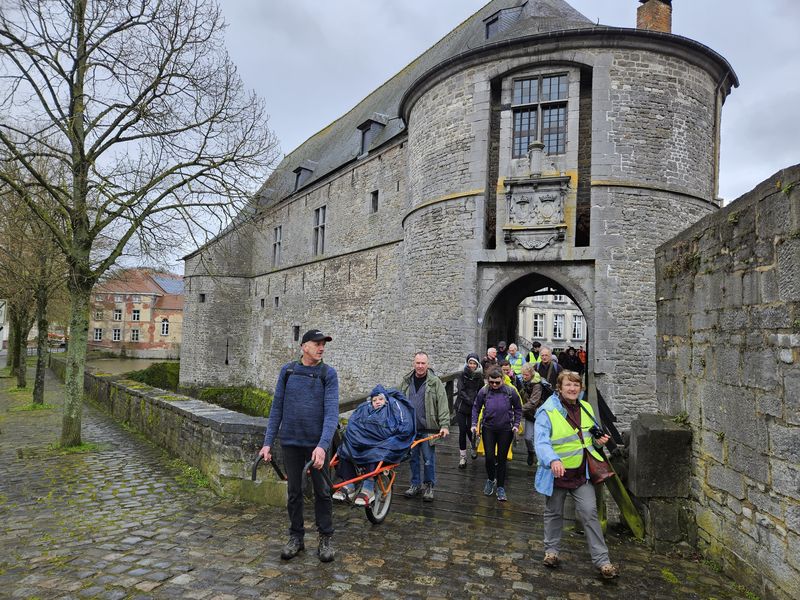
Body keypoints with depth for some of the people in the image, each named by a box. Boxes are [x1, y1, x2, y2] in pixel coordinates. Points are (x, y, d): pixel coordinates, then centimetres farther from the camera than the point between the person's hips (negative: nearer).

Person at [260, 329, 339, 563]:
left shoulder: (328, 373, -6)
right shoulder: (287, 370, 1)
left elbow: (331, 412, -14)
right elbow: (277, 407, 5)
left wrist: (322, 445, -25)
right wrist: (268, 442, 1)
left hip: (317, 443, -2)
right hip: (290, 442, 2)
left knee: (322, 492, 7)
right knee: (294, 492, 13)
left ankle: (325, 539, 24)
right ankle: (296, 538, 28)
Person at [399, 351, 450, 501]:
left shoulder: (435, 382, -4)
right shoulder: (406, 381, 7)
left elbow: (443, 405, -7)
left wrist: (444, 425, -15)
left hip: (428, 428, -3)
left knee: (428, 459, 2)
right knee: (413, 457, 12)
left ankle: (429, 486, 19)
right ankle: (415, 485, 27)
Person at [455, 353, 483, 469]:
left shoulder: (479, 376, 1)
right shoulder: (463, 374, -3)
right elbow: (460, 391, -10)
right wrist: (471, 401, -20)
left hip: (473, 408, 1)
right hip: (461, 407, 0)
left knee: (469, 430, 0)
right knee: (462, 431, -2)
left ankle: (474, 447, 34)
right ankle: (462, 457, 10)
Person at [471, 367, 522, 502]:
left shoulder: (511, 391, -10)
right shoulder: (484, 391, -9)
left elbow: (518, 408, 4)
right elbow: (476, 408, 4)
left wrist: (516, 424, -4)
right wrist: (474, 424, -3)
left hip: (505, 430, 0)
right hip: (488, 428, 0)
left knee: (502, 459, 8)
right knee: (489, 457, -1)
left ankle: (500, 487, 23)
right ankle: (490, 480, 29)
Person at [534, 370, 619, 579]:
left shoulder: (586, 409, 2)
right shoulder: (547, 412, -18)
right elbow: (542, 442, -28)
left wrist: (598, 441, -3)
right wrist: (552, 460, -45)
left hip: (581, 472, 3)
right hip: (557, 472, -3)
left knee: (589, 513, -1)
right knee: (554, 513, 15)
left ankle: (602, 560, 9)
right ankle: (551, 550, 35)